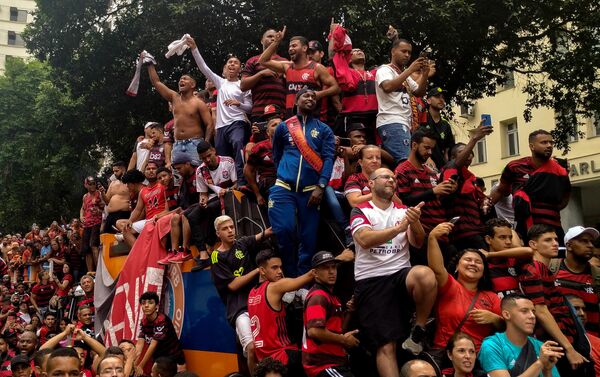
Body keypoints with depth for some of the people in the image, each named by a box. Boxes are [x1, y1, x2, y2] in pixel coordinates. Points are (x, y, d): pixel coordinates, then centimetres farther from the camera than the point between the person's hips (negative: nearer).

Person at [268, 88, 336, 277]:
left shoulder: (324, 130, 11)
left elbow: (328, 158, 0)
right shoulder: (283, 127, 14)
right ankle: (290, 275, 5)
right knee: (283, 231, -14)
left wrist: (320, 187, -12)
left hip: (311, 190, 0)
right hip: (283, 187, 0)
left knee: (309, 237, 2)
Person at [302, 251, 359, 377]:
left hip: (334, 361, 10)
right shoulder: (318, 296, -16)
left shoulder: (331, 296, 16)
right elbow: (314, 331, -29)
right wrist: (343, 339, -16)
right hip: (322, 364, -10)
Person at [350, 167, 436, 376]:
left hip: (401, 273, 2)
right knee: (385, 346, -8)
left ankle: (418, 333, -11)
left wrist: (415, 222, -18)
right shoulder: (360, 211, 3)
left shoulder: (404, 211, 14)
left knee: (425, 275, -33)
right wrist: (399, 227, -23)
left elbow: (418, 243, 2)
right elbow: (365, 240, -16)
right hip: (371, 281, -2)